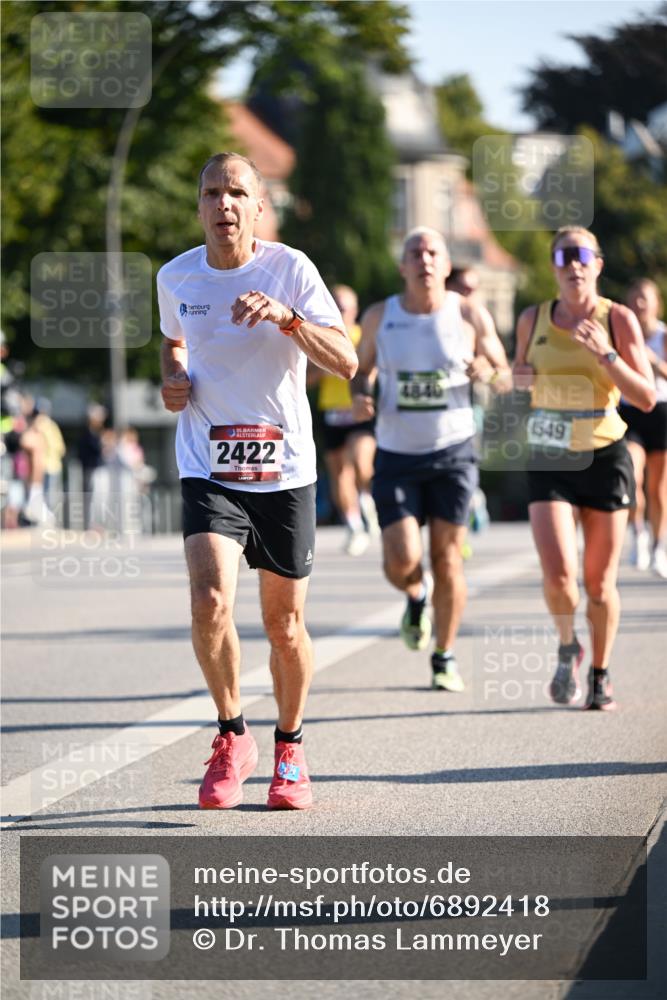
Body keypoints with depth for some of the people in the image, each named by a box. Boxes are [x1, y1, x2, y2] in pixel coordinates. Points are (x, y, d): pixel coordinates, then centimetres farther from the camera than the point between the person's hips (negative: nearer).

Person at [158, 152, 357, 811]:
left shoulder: (289, 268, -7)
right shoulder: (175, 278, 2)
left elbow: (346, 364, -14)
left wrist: (286, 317, -29)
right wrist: (172, 380, 2)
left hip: (284, 471, -1)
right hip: (208, 471, 1)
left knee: (284, 625, 6)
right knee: (210, 601, -21)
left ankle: (289, 750, 29)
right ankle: (231, 737, 1)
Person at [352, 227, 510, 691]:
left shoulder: (470, 316, -2)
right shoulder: (379, 317, 2)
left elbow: (505, 375, 5)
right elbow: (363, 369, 15)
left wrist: (488, 373, -18)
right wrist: (361, 395, -7)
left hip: (453, 449, -1)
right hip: (396, 456, 1)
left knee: (447, 556, -2)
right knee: (402, 561, -9)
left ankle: (446, 658, 13)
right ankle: (416, 597, 28)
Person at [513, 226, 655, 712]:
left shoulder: (618, 319, -4)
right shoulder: (533, 320, 4)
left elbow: (647, 398, -8)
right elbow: (520, 376, 21)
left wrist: (604, 355, -20)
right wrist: (519, 378, -2)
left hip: (605, 458, -1)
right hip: (549, 462, 1)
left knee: (599, 582, 4)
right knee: (559, 575, -15)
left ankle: (601, 673, 26)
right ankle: (568, 648, 15)